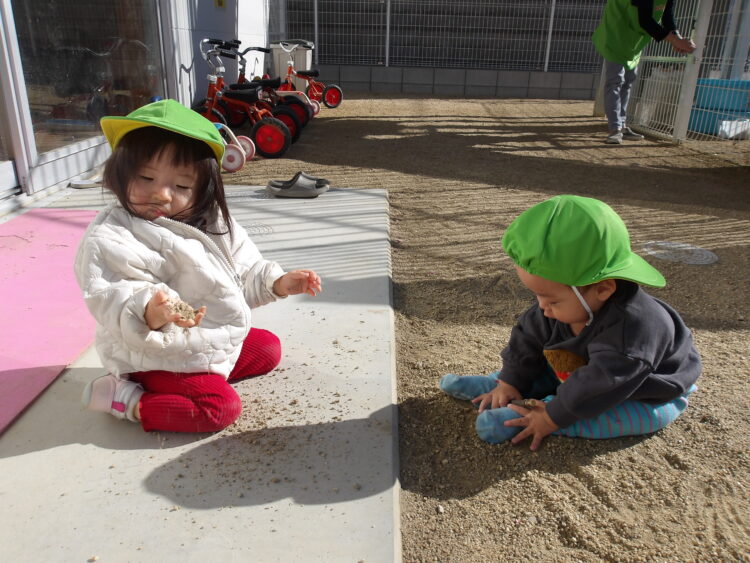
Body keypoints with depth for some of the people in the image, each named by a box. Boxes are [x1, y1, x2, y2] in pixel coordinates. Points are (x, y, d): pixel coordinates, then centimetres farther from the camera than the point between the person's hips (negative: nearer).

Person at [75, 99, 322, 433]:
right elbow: (113, 302, -31)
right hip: (155, 356, -8)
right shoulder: (110, 238, -22)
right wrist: (151, 314, -51)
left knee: (268, 348, 14)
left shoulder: (212, 225, -1)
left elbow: (245, 271, 9)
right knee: (221, 407, -19)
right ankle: (126, 399, -4)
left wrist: (277, 282, -7)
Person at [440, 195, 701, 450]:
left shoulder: (631, 327, -44)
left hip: (644, 399, -7)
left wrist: (552, 417, -32)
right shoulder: (571, 304, -18)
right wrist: (510, 382, -8)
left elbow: (596, 386, -40)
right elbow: (528, 338, -7)